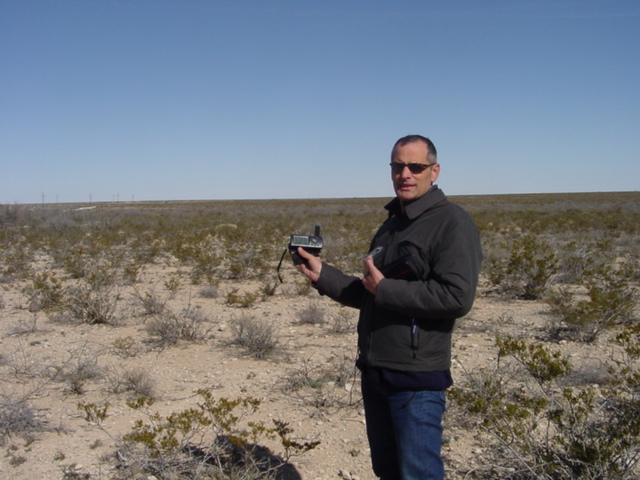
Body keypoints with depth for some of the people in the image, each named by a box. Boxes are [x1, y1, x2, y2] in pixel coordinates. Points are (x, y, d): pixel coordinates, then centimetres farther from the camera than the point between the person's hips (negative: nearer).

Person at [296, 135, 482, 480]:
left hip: (417, 378, -8)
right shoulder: (391, 224, 15)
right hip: (374, 372, 8)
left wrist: (384, 288, -16)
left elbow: (457, 298, -23)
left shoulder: (452, 223, -11)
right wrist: (323, 275, 7)